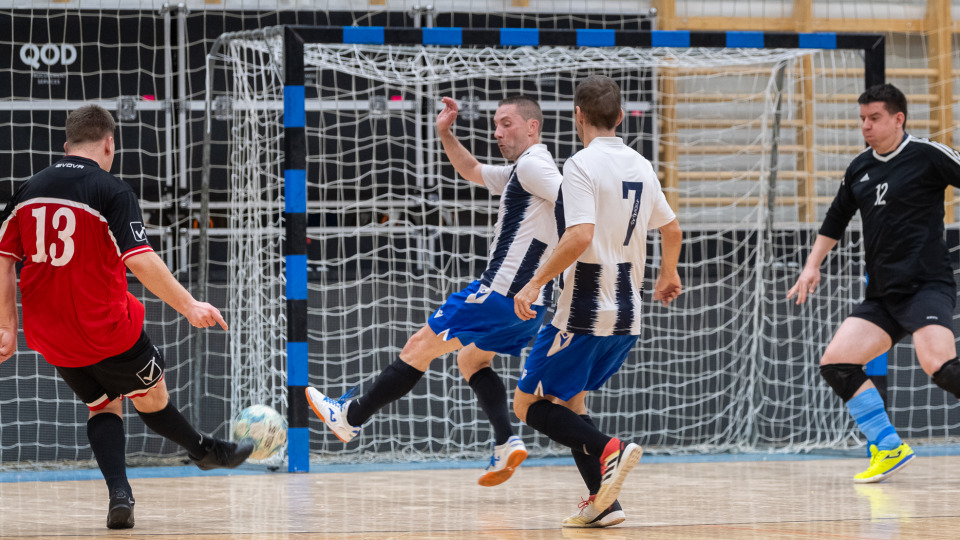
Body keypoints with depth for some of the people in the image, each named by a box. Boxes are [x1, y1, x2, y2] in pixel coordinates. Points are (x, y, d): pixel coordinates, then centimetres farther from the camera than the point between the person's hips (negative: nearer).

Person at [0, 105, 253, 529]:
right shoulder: (112, 191, -13)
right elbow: (139, 260, -22)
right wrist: (188, 305, -15)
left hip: (50, 334, 5)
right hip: (106, 329, -5)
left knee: (104, 405, 18)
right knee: (150, 396, 17)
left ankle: (119, 493, 1)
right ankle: (206, 451, 38)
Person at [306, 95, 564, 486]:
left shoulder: (533, 165, -11)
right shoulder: (521, 171, 20)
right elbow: (473, 171, 35)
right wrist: (446, 134, 22)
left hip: (499, 293, -10)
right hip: (532, 305, 10)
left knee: (419, 348, 3)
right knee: (471, 358, 27)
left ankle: (350, 417, 14)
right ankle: (507, 443, 7)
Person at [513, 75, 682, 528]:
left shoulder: (582, 165, -13)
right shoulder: (640, 166, 11)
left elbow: (580, 236, -25)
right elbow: (672, 229, 23)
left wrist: (536, 283, -18)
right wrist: (668, 277, 41)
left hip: (584, 314, -7)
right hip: (627, 316, 8)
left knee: (528, 404, 1)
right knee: (568, 400, 19)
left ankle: (607, 449, -22)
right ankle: (603, 503, 6)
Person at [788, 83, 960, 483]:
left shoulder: (928, 156, -5)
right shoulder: (859, 169, 14)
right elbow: (835, 220, 27)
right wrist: (812, 266, 21)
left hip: (926, 286, -7)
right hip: (882, 296, 7)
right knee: (835, 363, -4)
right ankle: (889, 449, 4)